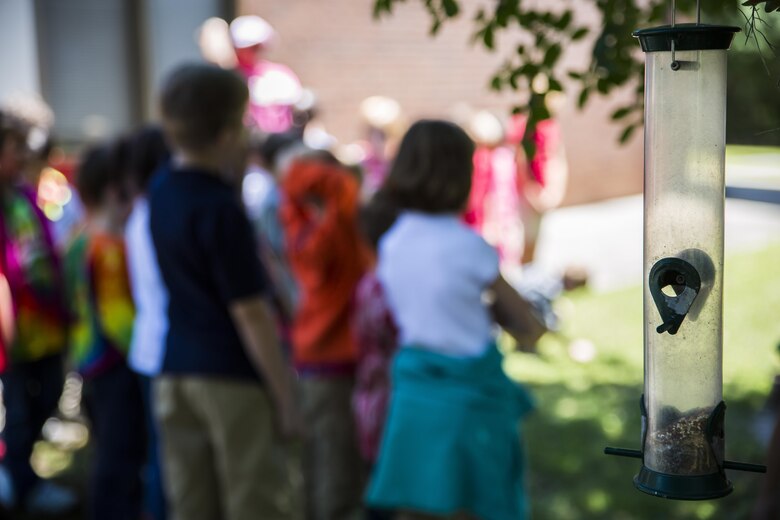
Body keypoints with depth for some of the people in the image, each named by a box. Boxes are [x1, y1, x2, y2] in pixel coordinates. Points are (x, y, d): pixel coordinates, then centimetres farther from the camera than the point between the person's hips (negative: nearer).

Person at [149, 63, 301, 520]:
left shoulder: (163, 190, 4)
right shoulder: (222, 211, -19)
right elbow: (250, 314, -18)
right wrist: (286, 399, -12)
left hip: (176, 375, 8)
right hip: (235, 378, -8)